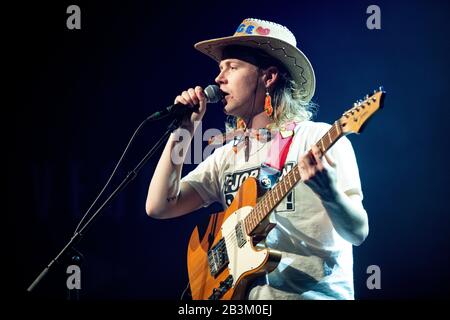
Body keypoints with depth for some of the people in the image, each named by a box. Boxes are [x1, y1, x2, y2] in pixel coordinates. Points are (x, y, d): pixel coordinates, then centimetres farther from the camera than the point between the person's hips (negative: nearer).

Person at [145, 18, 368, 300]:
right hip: (243, 292, 5)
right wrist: (185, 130, 3)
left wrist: (327, 190, -27)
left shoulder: (319, 138, -2)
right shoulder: (228, 154, 14)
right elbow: (159, 207, 7)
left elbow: (358, 232, -8)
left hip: (310, 293, -5)